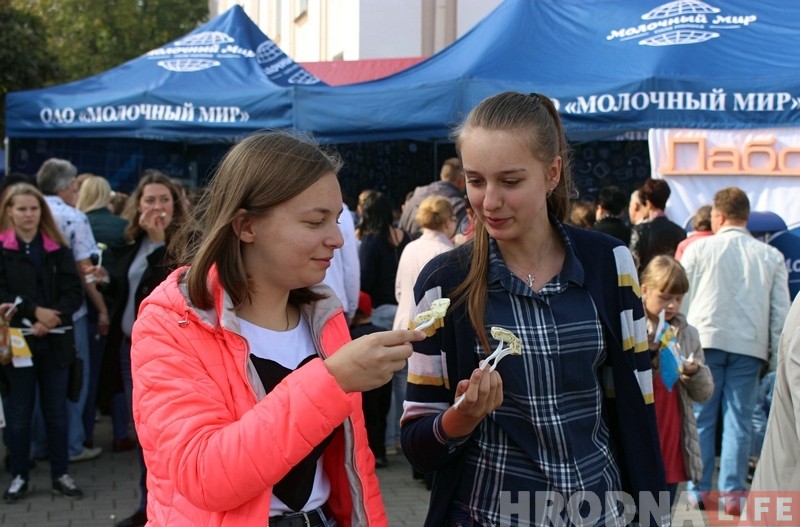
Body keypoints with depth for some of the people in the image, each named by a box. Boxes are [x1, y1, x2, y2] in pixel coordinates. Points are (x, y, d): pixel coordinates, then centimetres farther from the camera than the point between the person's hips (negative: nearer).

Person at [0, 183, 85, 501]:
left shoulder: (58, 249, 7)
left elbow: (74, 292, 0)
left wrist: (51, 319, -15)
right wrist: (34, 311, -18)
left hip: (55, 341, 2)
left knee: (56, 410, 8)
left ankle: (60, 474, 17)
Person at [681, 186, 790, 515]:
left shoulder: (699, 249, 0)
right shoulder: (771, 256, 5)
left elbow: (681, 299, 1)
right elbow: (780, 311, 6)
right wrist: (775, 352, 12)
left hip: (705, 340, -1)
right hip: (750, 346, 1)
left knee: (701, 419, 6)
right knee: (739, 421, 5)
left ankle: (699, 491, 8)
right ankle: (732, 493, 4)